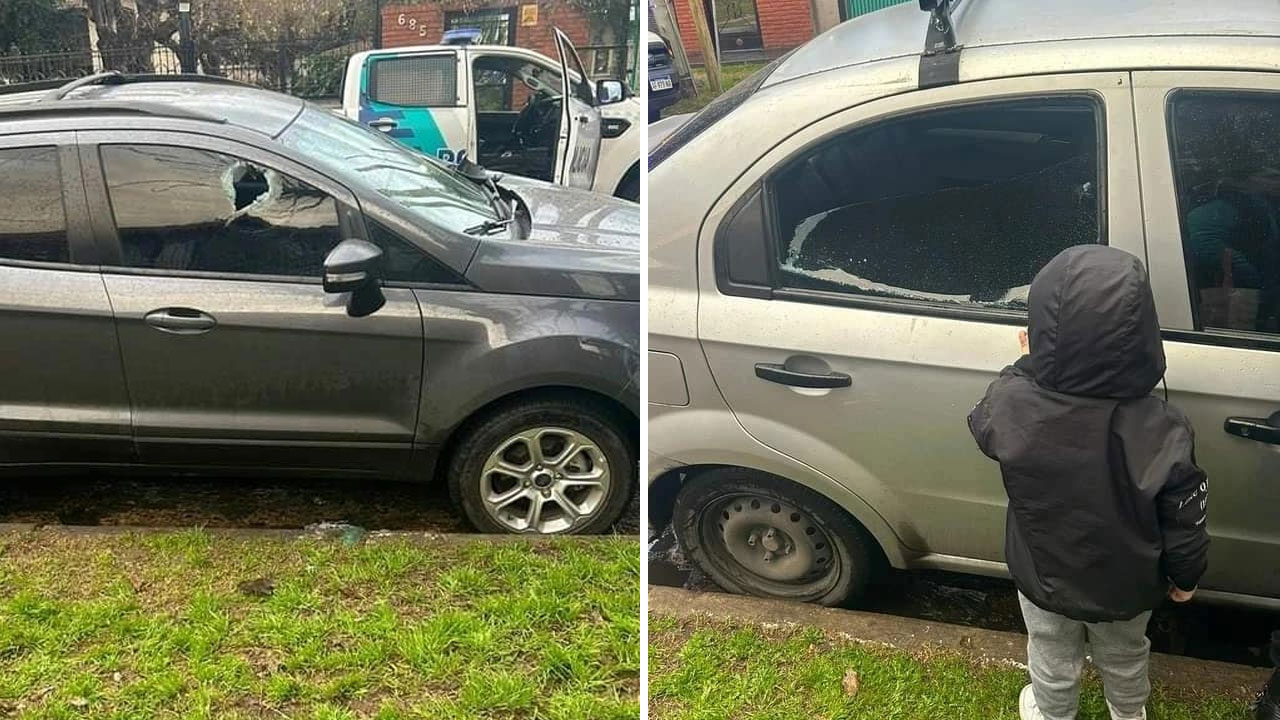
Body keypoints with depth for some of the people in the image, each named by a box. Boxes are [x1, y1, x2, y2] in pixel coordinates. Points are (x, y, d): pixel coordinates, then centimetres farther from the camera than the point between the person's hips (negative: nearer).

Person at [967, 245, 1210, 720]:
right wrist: (1185, 577, 4)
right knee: (1124, 659, 33)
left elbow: (983, 426, -6)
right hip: (1125, 588, 1)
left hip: (1043, 579, 0)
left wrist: (1029, 366, 7)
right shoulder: (1162, 433, -34)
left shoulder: (1011, 403, -33)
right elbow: (1185, 526, -17)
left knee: (1053, 664, 31)